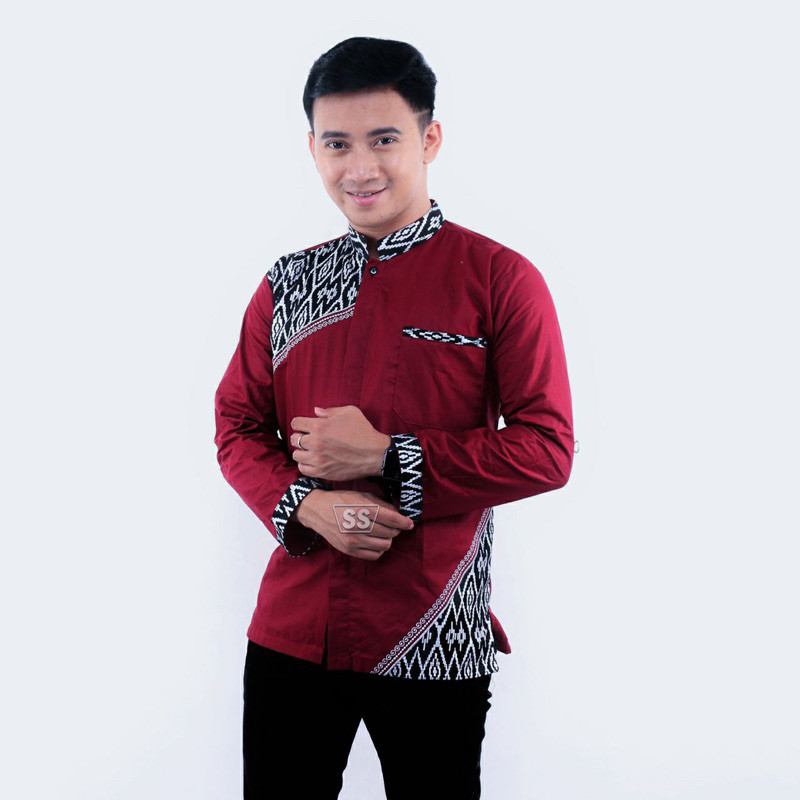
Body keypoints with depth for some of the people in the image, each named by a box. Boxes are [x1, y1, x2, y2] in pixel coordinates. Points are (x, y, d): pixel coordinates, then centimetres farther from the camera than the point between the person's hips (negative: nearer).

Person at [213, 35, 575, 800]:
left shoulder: (499, 279, -7)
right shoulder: (287, 285, 6)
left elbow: (547, 450, -10)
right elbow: (237, 426, 9)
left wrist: (386, 458, -17)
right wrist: (303, 504, -11)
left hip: (435, 645, -3)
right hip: (290, 631, 4)